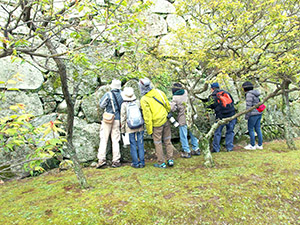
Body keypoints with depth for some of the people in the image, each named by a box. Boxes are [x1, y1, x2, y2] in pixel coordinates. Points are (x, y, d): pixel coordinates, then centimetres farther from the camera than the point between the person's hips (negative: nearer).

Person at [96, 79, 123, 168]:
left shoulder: (108, 94, -9)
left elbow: (101, 105, -5)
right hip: (117, 120, 3)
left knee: (104, 139, 3)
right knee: (115, 140, 8)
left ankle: (101, 159, -1)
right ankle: (116, 161, 10)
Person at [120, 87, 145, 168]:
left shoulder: (124, 105, -7)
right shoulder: (138, 103, -1)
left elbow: (123, 118, -3)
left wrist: (122, 129, 6)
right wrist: (143, 125, 17)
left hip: (130, 128, -2)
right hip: (140, 127, 2)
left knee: (133, 146, 7)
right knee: (140, 144, 9)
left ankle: (135, 163, 13)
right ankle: (142, 162, 15)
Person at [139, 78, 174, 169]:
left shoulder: (144, 100, -14)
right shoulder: (158, 92, 0)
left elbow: (147, 117, -14)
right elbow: (168, 105, 7)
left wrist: (149, 130, -6)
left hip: (157, 124, -5)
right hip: (166, 120, 5)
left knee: (158, 143, 9)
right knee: (167, 141, 16)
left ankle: (161, 163, 17)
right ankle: (170, 160, 22)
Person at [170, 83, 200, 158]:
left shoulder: (175, 98, -16)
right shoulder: (186, 92, -2)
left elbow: (171, 108, -18)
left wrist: (176, 109, 2)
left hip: (183, 119, -6)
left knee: (183, 136, 6)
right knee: (192, 133, 18)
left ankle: (187, 152, 13)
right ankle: (196, 149, 27)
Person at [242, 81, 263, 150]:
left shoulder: (249, 94, -13)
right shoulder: (255, 93, 14)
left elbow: (248, 106, -18)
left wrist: (246, 115, -14)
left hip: (253, 114, -9)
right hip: (259, 113, 9)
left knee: (250, 129, 1)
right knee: (258, 129, 12)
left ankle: (252, 145, 8)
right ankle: (260, 145, 18)